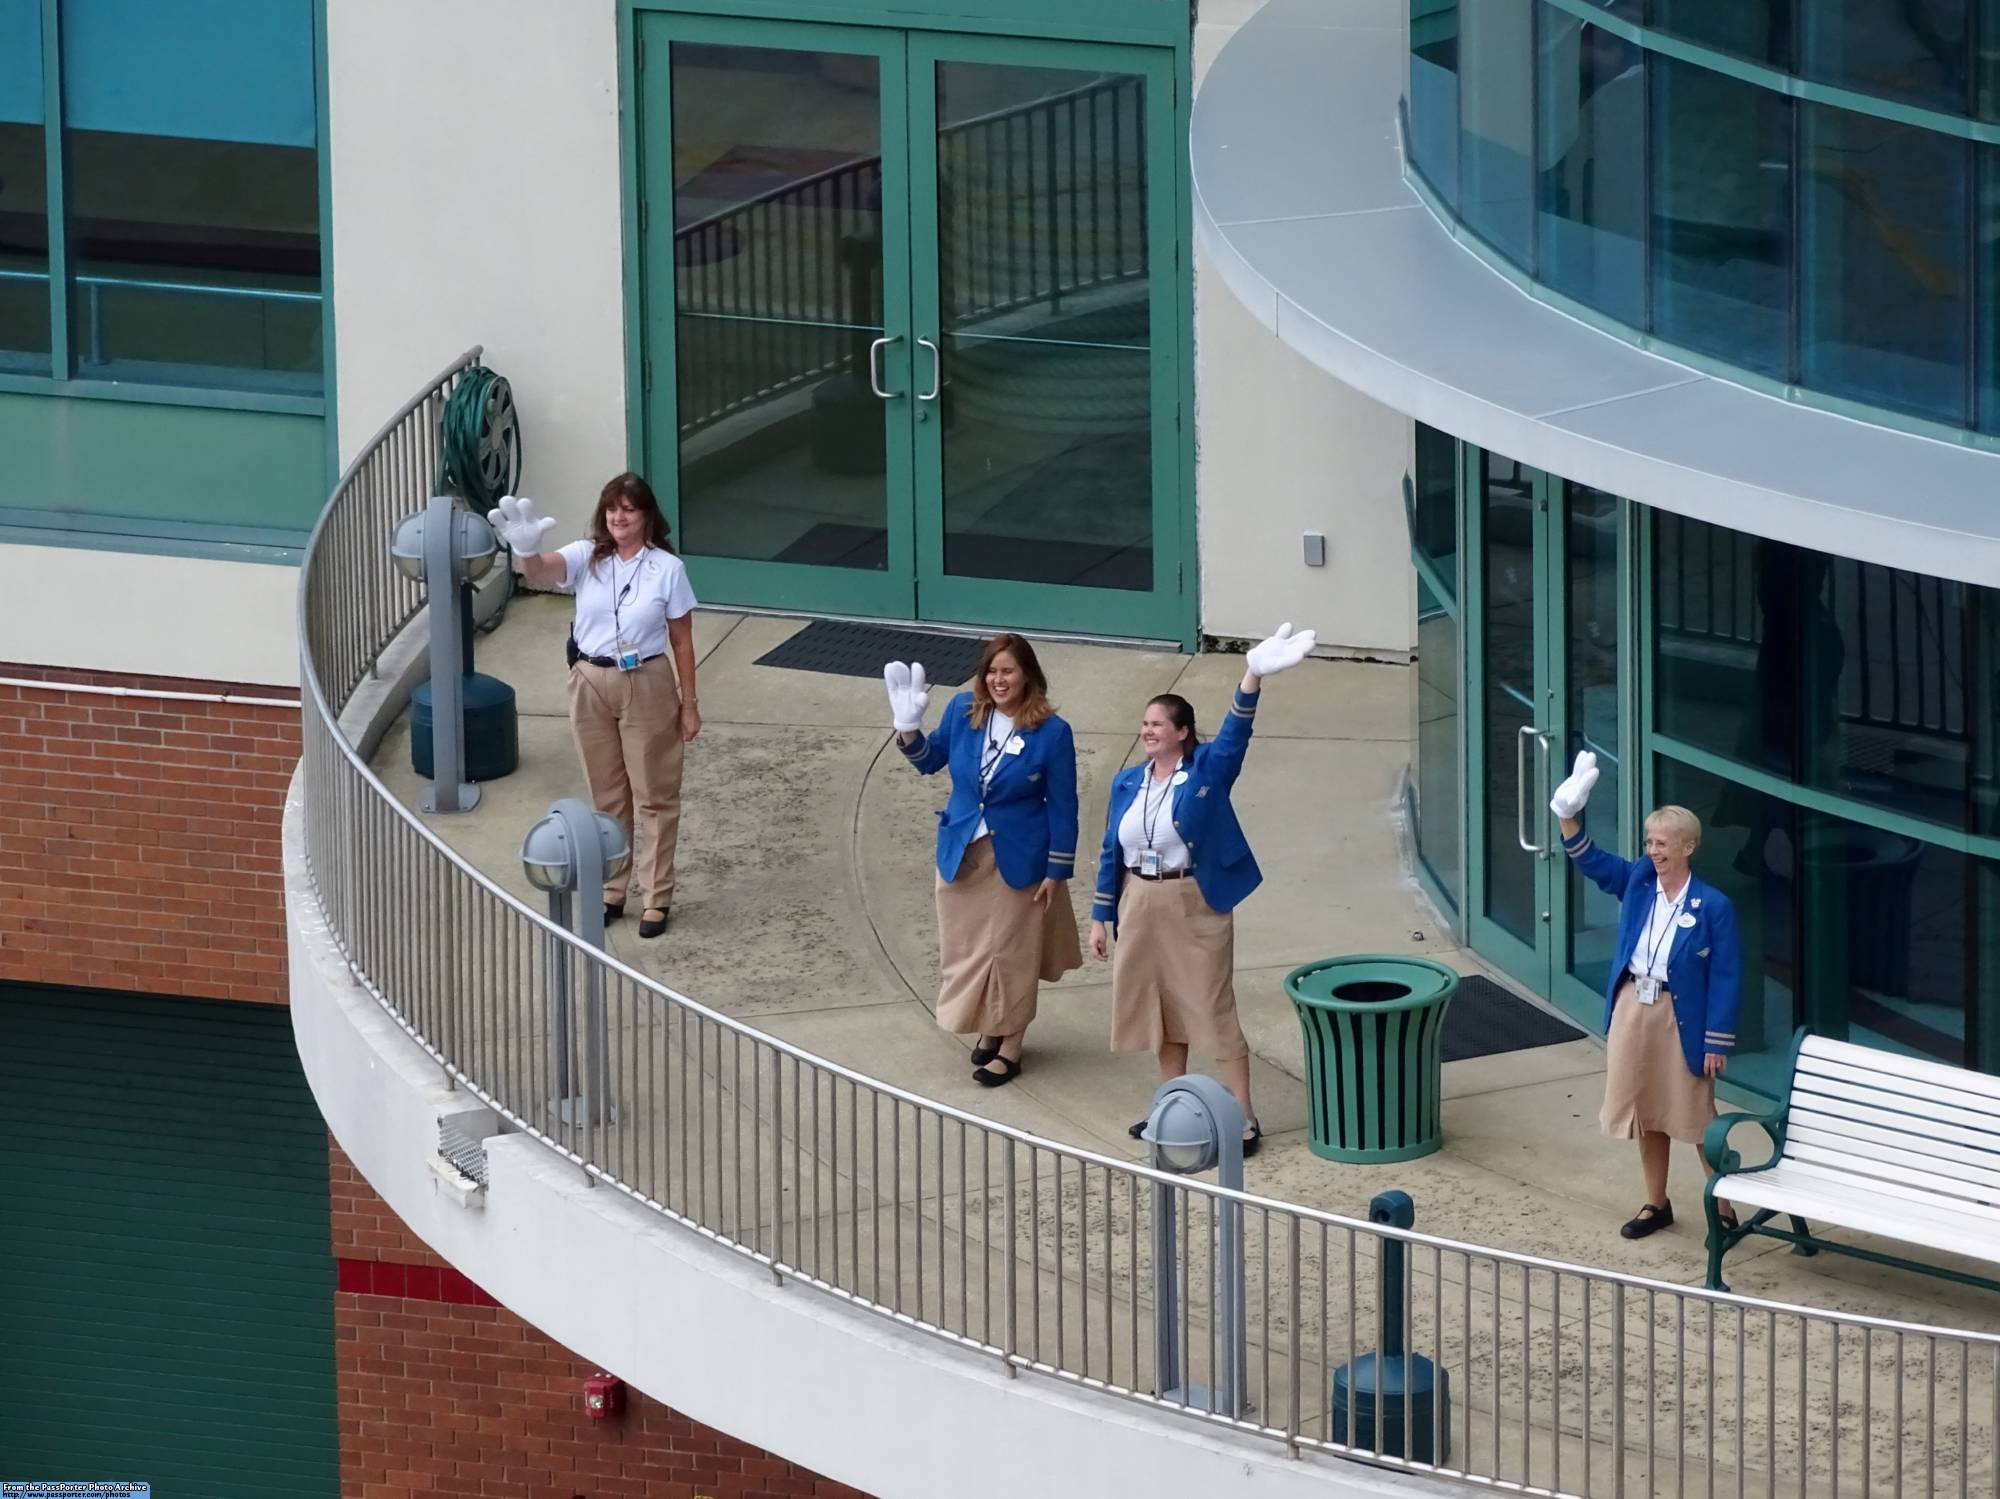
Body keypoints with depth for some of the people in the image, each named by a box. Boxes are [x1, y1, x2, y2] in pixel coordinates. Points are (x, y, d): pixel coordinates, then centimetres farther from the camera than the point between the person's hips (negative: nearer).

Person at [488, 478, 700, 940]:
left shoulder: (667, 568, -9)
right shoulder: (587, 558, -5)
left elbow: (682, 641, -4)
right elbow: (540, 571, -26)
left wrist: (689, 705, -4)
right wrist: (527, 550, -51)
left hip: (647, 685, -3)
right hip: (592, 684, 3)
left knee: (653, 795, 5)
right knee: (607, 795, 14)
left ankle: (656, 898, 14)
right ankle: (611, 892, 26)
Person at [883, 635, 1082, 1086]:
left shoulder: (1052, 732, -15)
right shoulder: (962, 711, -6)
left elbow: (1062, 807, -9)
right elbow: (930, 761, 10)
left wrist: (1056, 871, -8)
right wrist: (909, 727, -10)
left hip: (1018, 859, -4)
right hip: (962, 854, 4)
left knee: (1012, 952, 7)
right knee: (968, 946, 14)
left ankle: (1010, 1048, 19)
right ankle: (989, 1027, 35)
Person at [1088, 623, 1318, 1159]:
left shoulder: (1206, 772, -8)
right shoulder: (1127, 783, 5)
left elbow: (1234, 734, -26)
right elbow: (1111, 853, 10)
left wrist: (1252, 679, -43)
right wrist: (1101, 917, 10)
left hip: (1195, 906, -5)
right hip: (1141, 907, 5)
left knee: (1214, 1011, -4)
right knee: (1160, 1009, 14)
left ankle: (1244, 1119, 0)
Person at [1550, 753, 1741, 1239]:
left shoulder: (1713, 905, -14)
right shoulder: (1638, 881, 1)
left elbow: (1726, 976, -12)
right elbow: (1590, 861, 1)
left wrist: (1718, 1041, -14)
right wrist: (1568, 816, -16)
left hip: (1680, 1016, -5)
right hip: (1632, 1006, 5)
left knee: (1695, 1117, 3)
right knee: (1646, 1112, 15)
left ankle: (1723, 1207, 15)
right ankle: (1656, 1203, 29)